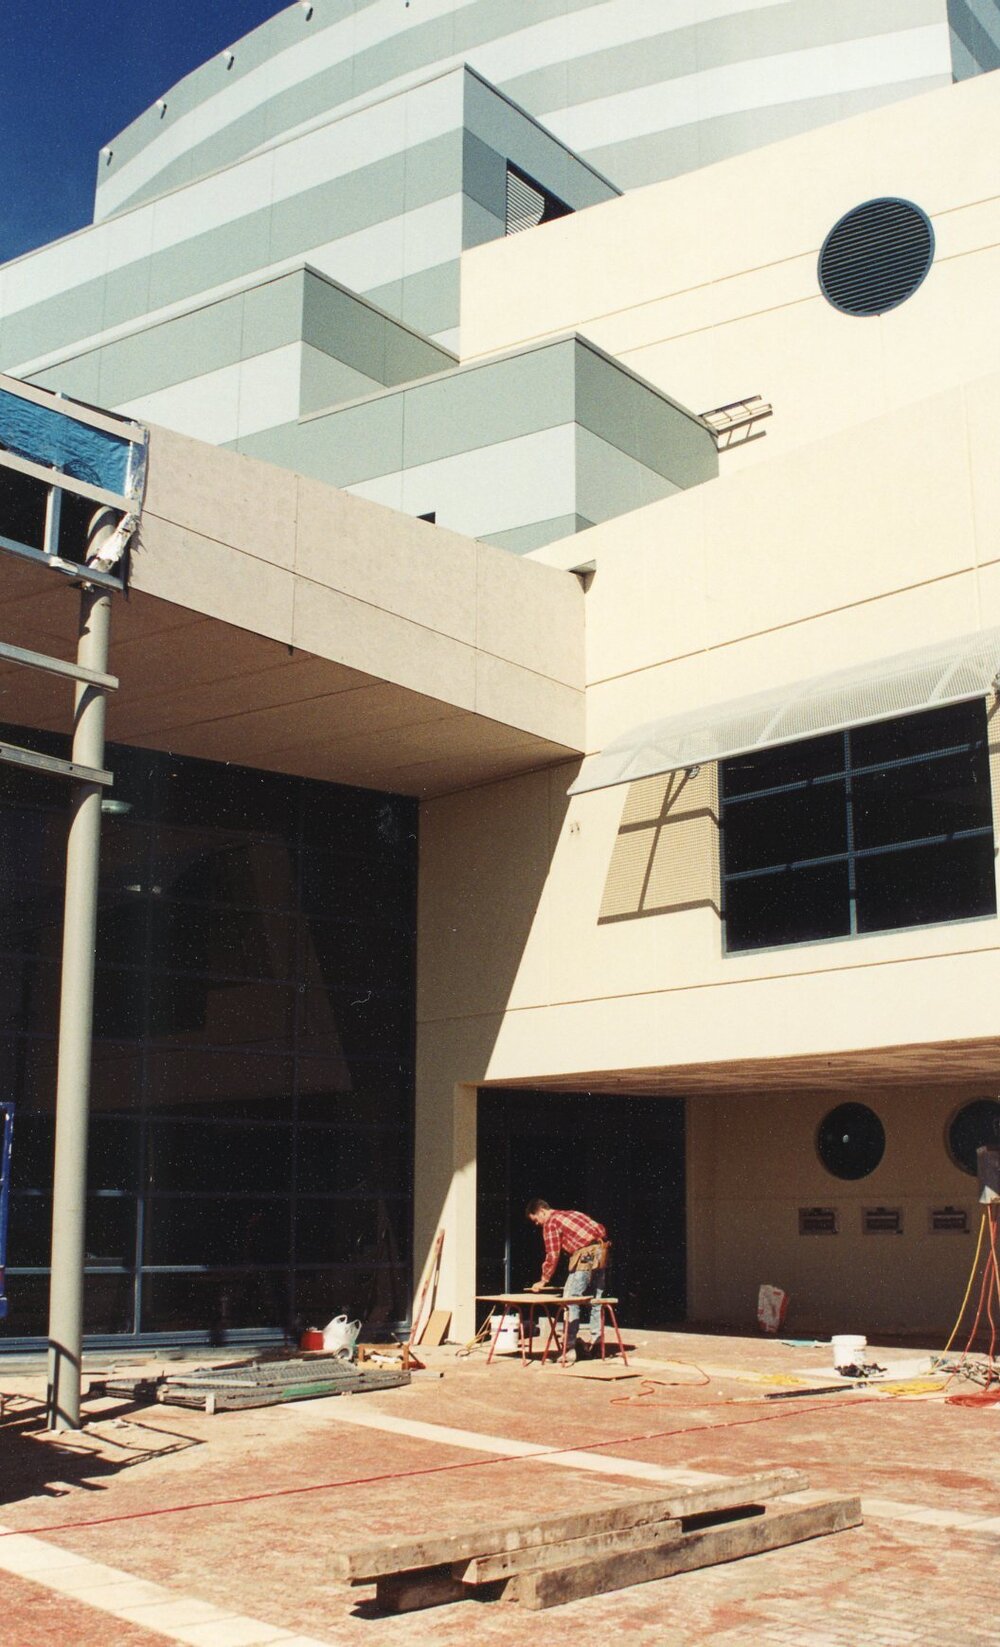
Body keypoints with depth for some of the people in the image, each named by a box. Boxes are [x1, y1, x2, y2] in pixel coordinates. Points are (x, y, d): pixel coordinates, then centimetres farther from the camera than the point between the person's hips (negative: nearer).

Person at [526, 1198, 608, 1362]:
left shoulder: (551, 1222, -1)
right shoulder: (571, 1214, 24)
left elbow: (552, 1256, -5)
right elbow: (601, 1230, 21)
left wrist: (543, 1280, 4)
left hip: (585, 1256, -8)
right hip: (600, 1252, 9)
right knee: (595, 1298, 19)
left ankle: (569, 1348, -7)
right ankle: (594, 1338, 25)